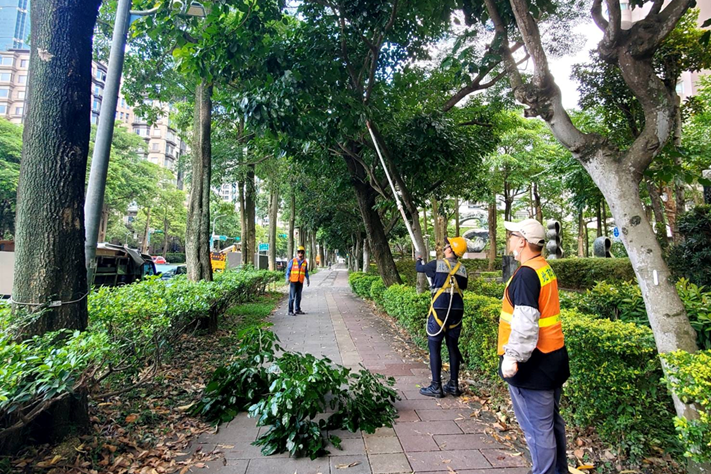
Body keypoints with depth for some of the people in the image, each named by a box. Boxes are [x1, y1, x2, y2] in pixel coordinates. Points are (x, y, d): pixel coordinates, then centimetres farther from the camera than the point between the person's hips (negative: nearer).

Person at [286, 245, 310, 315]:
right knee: (292, 297, -5)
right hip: (293, 281, -4)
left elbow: (306, 272, 18)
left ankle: (297, 310, 22)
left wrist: (307, 279, 9)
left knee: (299, 296, 12)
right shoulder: (292, 261, -3)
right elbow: (288, 270, -1)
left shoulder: (305, 262, 9)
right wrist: (287, 278, -13)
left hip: (300, 282, 4)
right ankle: (290, 311, -1)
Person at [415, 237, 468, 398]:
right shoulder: (462, 269, 6)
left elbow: (419, 268, 12)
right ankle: (453, 385, 20)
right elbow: (461, 289, 16)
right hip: (457, 310, 5)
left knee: (434, 347, 2)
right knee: (453, 346, 13)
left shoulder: (437, 264, -6)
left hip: (440, 310, -5)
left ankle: (436, 387, 5)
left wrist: (418, 259, 35)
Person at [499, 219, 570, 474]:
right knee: (552, 421, 22)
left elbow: (525, 322, -26)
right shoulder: (546, 268, 8)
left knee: (537, 426, 2)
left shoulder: (526, 274, -21)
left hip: (533, 364, -10)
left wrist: (511, 356, -21)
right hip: (553, 356, 10)